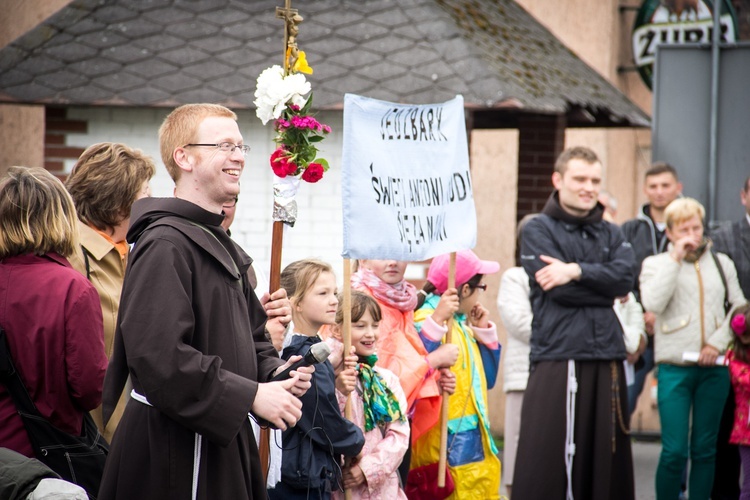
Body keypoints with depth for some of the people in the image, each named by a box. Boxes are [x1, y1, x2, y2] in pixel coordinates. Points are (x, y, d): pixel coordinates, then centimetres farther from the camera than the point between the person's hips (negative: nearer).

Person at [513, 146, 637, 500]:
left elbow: (625, 277, -2)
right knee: (546, 460, -8)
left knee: (607, 462, 6)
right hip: (557, 357, -5)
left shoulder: (611, 234, 18)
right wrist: (603, 286, 0)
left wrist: (577, 271, -13)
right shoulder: (538, 231, 4)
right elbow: (558, 290, -10)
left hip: (606, 358, 5)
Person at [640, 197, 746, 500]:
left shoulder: (721, 262, 14)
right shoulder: (656, 264, 6)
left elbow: (738, 307, 10)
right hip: (675, 367, -3)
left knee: (705, 449, 5)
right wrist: (675, 258, -10)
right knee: (674, 451, -9)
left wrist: (718, 342, -4)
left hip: (714, 368, 3)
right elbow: (653, 303, -11)